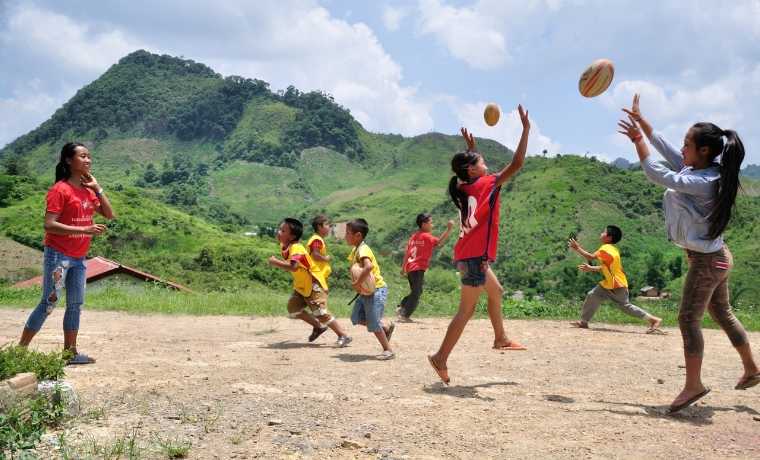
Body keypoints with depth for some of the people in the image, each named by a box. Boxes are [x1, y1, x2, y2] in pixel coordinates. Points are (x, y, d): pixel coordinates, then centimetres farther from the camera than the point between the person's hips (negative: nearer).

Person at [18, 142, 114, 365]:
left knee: (76, 304, 10)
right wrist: (85, 229, -27)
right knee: (49, 303, -4)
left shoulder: (87, 191, 9)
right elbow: (50, 225, -21)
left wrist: (97, 187, -2)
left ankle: (70, 353, 19)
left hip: (79, 258, 8)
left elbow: (109, 214, 5)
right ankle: (20, 350, 8)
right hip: (58, 255, -8)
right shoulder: (60, 190, -14)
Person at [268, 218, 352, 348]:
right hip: (301, 285, 10)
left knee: (320, 311, -13)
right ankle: (319, 326, 15)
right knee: (292, 306, 3)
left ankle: (344, 336, -3)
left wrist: (275, 262, -36)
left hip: (314, 284, -10)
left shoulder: (296, 248, -26)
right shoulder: (282, 246, 3)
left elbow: (293, 267, -43)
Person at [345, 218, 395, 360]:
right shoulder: (355, 250, 9)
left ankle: (388, 350, 8)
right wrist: (357, 284, -5)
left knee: (373, 324, -5)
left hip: (376, 290, -10)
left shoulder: (363, 250, -21)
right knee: (356, 318, 9)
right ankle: (387, 326, 21)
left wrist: (357, 283, -33)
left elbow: (368, 266, -40)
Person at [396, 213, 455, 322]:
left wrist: (403, 267, 21)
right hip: (418, 269, -9)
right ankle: (404, 315, -4)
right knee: (416, 293, -2)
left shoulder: (414, 236, 15)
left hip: (410, 268, 9)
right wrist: (449, 229, -27)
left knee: (416, 292, 20)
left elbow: (407, 252, 16)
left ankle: (401, 308, 14)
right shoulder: (426, 236, -8)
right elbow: (439, 241, -22)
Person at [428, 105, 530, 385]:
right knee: (466, 311, -4)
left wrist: (471, 148, 27)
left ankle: (500, 338, 36)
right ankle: (441, 358, -3)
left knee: (496, 291, 26)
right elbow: (516, 164, -14)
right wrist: (526, 129, -9)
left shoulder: (465, 188, 7)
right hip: (475, 256, -9)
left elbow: (475, 167, 32)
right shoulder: (485, 185, -13)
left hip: (470, 255, 9)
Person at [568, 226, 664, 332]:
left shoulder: (606, 248, -16)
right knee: (592, 296, 7)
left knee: (625, 306, -8)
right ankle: (584, 322, 14)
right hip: (610, 284, 10)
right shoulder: (612, 250, 11)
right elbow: (605, 267, 15)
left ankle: (654, 320, -3)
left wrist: (577, 248, -13)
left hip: (617, 286, -10)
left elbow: (591, 257, -21)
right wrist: (589, 268, 18)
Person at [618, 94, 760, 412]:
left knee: (689, 319, -6)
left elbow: (659, 176, -31)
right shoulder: (696, 170, 1)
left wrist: (637, 138, -27)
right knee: (722, 314, 21)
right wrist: (641, 121, 9)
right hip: (713, 257, 10)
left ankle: (693, 385, 0)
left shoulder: (703, 181, -25)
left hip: (707, 260, -10)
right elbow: (666, 149, 10)